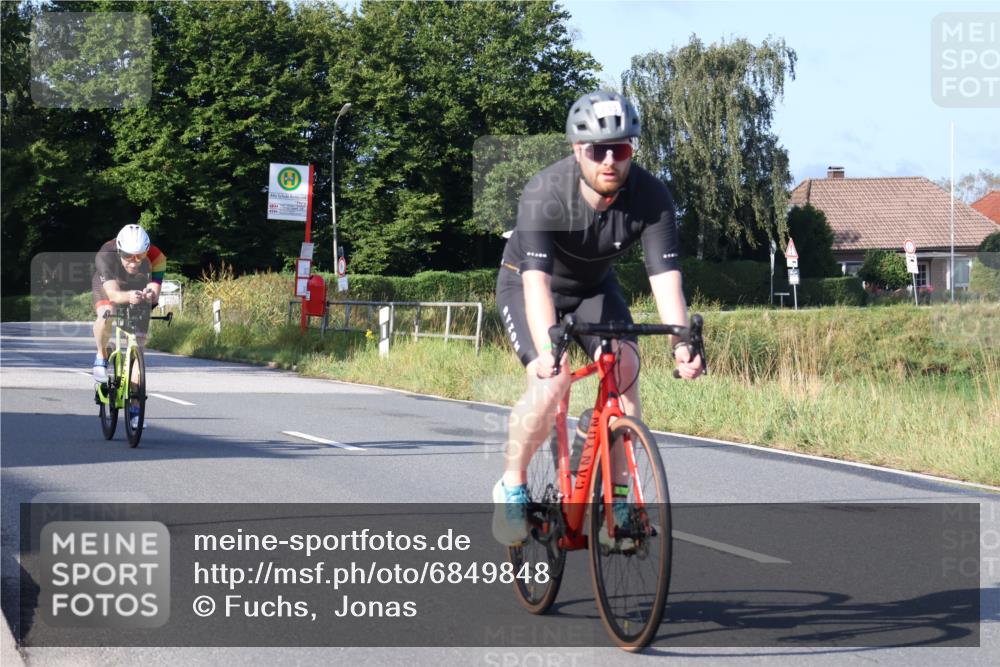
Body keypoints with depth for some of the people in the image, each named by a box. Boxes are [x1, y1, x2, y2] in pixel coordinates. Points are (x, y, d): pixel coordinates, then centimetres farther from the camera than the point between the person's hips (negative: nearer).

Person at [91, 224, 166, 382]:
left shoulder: (155, 259, -35)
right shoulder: (105, 256, -40)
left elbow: (154, 292, -41)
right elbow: (113, 294, -48)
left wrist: (150, 295, -65)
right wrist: (128, 297, -70)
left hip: (138, 288, 2)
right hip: (107, 286, -2)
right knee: (106, 316, -33)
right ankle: (102, 356, -6)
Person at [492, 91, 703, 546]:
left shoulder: (651, 196, -26)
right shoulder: (545, 193, -34)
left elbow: (665, 275, -33)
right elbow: (537, 279, -43)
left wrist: (682, 342, -48)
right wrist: (548, 347, -58)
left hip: (594, 287, 3)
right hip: (526, 283, -3)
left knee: (625, 367, -21)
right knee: (551, 381, -25)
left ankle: (615, 498, -11)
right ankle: (512, 487, -3)